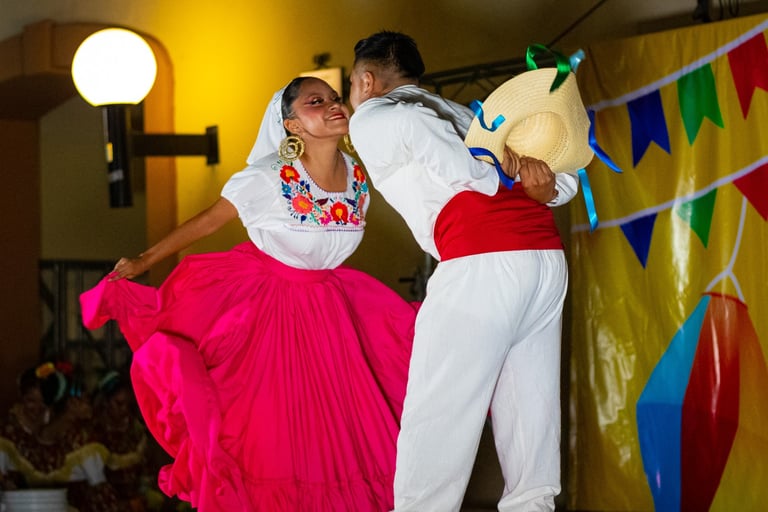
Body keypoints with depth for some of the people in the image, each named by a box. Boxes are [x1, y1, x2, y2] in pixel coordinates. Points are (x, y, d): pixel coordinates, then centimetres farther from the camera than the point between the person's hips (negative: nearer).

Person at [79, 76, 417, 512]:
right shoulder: (270, 178, -21)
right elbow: (206, 222, -11)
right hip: (257, 295, -5)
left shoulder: (359, 177, -7)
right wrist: (143, 262, -8)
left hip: (324, 301, 5)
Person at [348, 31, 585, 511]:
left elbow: (461, 170, -7)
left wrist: (500, 173, 11)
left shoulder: (371, 120, 11)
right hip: (549, 258, 7)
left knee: (434, 422, -3)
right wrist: (544, 190, 4)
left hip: (480, 264, -7)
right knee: (529, 416, 8)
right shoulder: (462, 114, 33)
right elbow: (566, 176, 23)